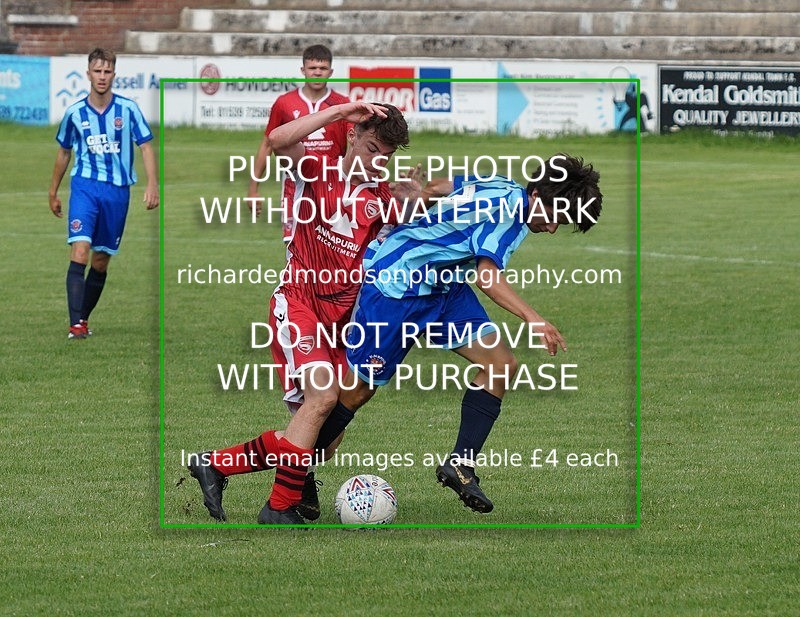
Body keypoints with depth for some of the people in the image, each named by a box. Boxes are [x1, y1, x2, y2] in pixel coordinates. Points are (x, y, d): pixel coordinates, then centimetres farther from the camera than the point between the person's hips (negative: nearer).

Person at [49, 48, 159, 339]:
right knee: (80, 251, -18)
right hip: (84, 186, -1)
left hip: (117, 191, 1)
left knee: (101, 261, 7)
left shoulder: (128, 109, -1)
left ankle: (84, 318, 24)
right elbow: (64, 152, 16)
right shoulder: (74, 113, 2)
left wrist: (152, 184, -12)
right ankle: (76, 324, -23)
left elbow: (145, 147, 1)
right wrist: (53, 192, 21)